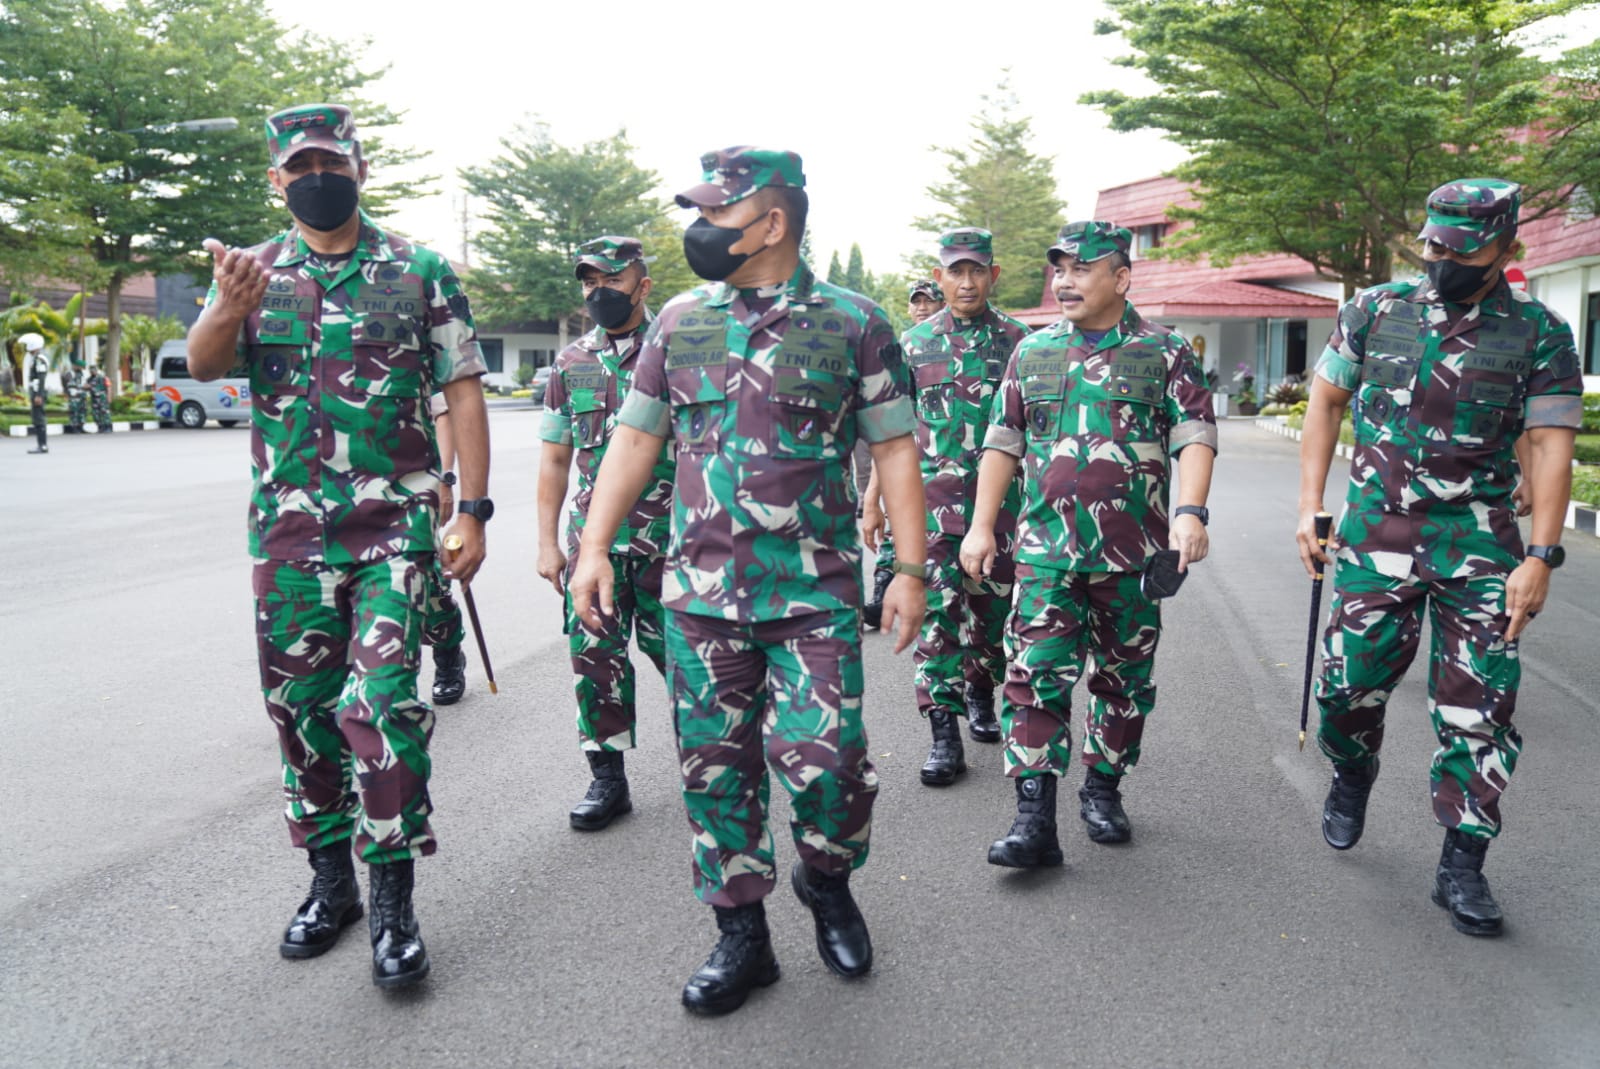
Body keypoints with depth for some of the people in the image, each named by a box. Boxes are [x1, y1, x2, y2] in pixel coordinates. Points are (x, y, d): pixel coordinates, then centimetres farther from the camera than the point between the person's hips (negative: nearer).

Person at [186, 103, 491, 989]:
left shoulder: (420, 272, 2)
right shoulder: (253, 271, 7)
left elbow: (462, 390, 1)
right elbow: (202, 366, -9)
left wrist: (473, 509, -8)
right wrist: (229, 311, -32)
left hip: (394, 522, -3)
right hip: (287, 527, 3)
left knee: (382, 703, -11)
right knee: (300, 706, 10)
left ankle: (393, 899, 3)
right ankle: (330, 882, 27)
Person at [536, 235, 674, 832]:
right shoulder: (571, 364, 10)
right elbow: (555, 458, 12)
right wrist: (548, 542, 7)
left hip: (669, 535, -3)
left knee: (673, 649, 5)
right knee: (595, 657, 3)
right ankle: (608, 778, 16)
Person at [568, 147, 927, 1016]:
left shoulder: (852, 323, 0)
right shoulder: (679, 321, 9)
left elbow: (894, 449, 1)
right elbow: (636, 439, 10)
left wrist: (911, 567, -5)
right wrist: (593, 547, 1)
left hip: (816, 592, -3)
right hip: (699, 590, 3)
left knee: (824, 757, -6)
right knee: (714, 764, 7)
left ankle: (827, 882, 26)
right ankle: (740, 935, 24)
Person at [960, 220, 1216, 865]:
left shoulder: (1165, 353, 3)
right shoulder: (1032, 352, 11)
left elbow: (1195, 437, -3)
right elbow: (1003, 444, 12)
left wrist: (1190, 511, -19)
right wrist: (982, 526, 7)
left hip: (1134, 553, -1)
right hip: (1047, 551, 1)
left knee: (1125, 678, 11)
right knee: (1037, 677, -7)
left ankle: (1103, 791, 29)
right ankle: (1034, 821, -4)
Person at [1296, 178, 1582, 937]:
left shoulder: (1539, 334, -1)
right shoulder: (1374, 311, 3)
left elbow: (1548, 446, -5)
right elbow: (1327, 401, 8)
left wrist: (1540, 556, -14)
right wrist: (1310, 507, 1)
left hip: (1480, 543, 0)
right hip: (1377, 531, 1)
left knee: (1479, 709, 0)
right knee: (1350, 682, 1)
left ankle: (1462, 866, 13)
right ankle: (1352, 773, 34)